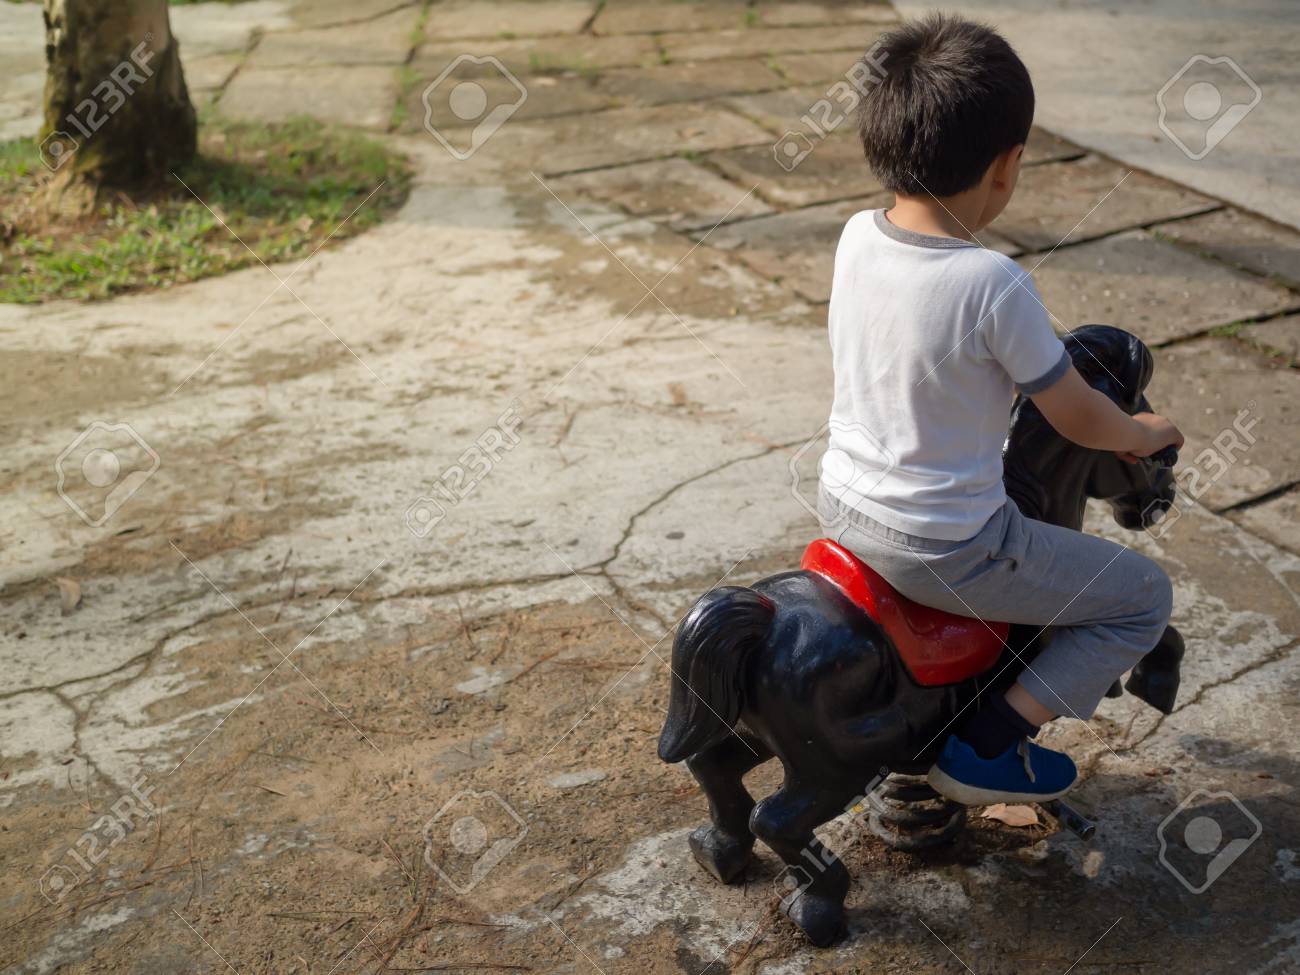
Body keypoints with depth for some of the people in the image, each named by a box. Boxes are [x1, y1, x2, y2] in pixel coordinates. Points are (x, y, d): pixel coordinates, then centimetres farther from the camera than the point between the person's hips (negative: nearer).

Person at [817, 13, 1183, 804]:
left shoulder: (856, 237, -6)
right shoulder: (995, 286, -25)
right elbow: (1080, 420, -12)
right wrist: (1145, 434, 9)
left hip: (842, 504, 8)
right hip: (947, 552, -7)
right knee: (1144, 595, 9)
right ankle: (984, 747, 6)